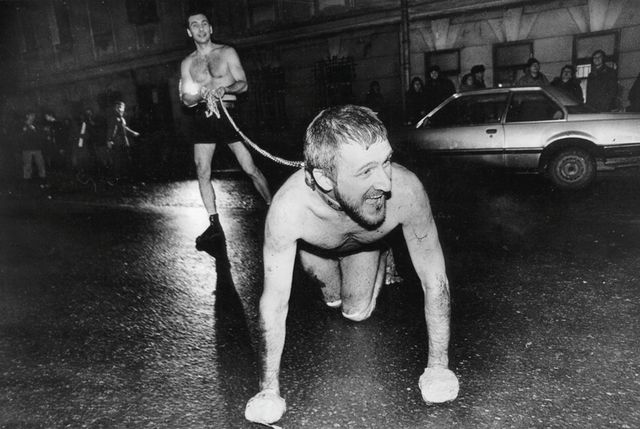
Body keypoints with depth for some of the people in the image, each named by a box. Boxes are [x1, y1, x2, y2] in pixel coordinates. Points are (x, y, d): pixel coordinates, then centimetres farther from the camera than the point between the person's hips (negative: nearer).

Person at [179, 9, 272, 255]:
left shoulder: (227, 53, 7)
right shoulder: (187, 63, 14)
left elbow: (243, 84, 0)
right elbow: (185, 98, 8)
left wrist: (224, 89, -20)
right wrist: (199, 95, -14)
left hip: (228, 114, -3)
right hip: (203, 118, 3)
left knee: (250, 169, -6)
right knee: (203, 172, -5)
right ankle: (214, 225, 2)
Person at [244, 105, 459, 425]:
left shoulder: (405, 190, -44)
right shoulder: (289, 207, -46)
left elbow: (435, 281, -30)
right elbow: (274, 305, -35)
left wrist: (438, 367, -23)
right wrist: (269, 391, -27)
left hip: (366, 245, 1)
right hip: (316, 249, 0)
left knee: (357, 313, 6)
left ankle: (380, 266, 36)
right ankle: (332, 288, 40)